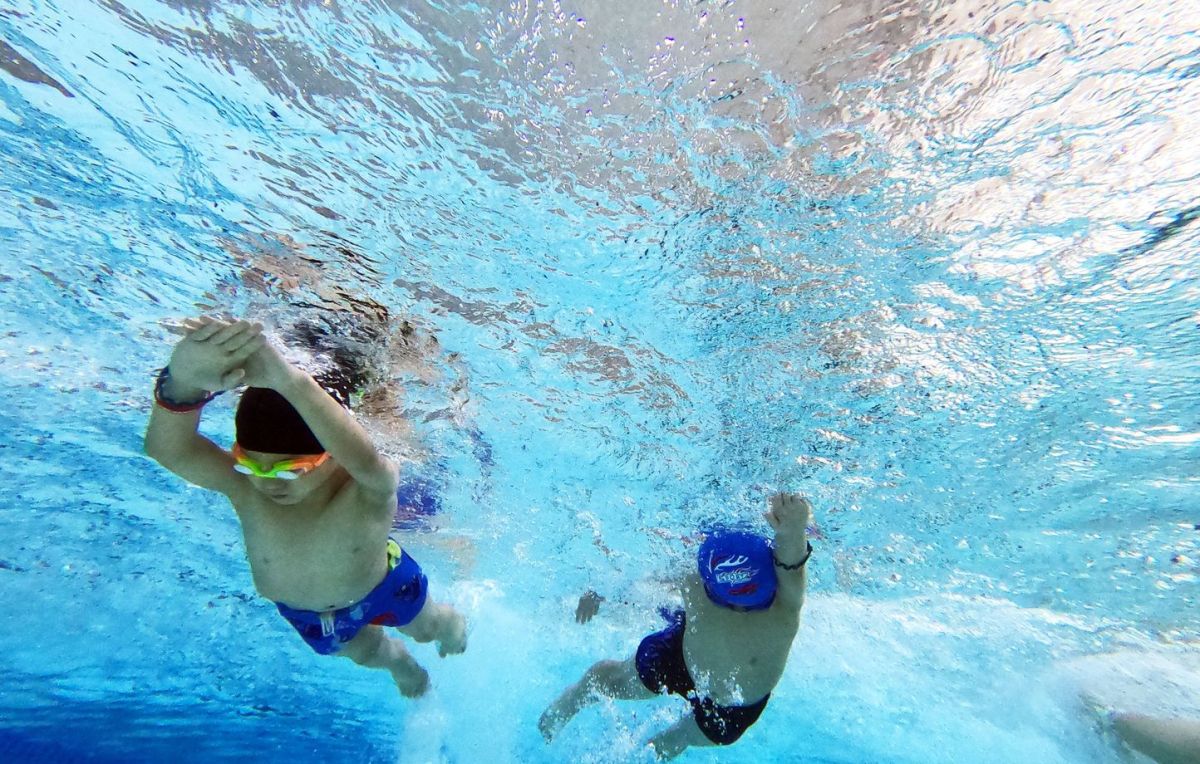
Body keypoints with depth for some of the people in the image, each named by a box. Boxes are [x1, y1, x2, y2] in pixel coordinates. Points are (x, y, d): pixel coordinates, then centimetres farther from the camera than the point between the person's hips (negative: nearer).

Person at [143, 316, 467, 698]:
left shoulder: (371, 488, -45)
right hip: (300, 610, 4)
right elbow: (167, 449, -54)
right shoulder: (244, 488, -36)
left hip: (383, 589, -3)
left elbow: (366, 461, -70)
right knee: (363, 653, 33)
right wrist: (183, 384, -76)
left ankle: (453, 622, 67)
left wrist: (288, 380, -82)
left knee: (428, 629, 28)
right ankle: (398, 660, 70)